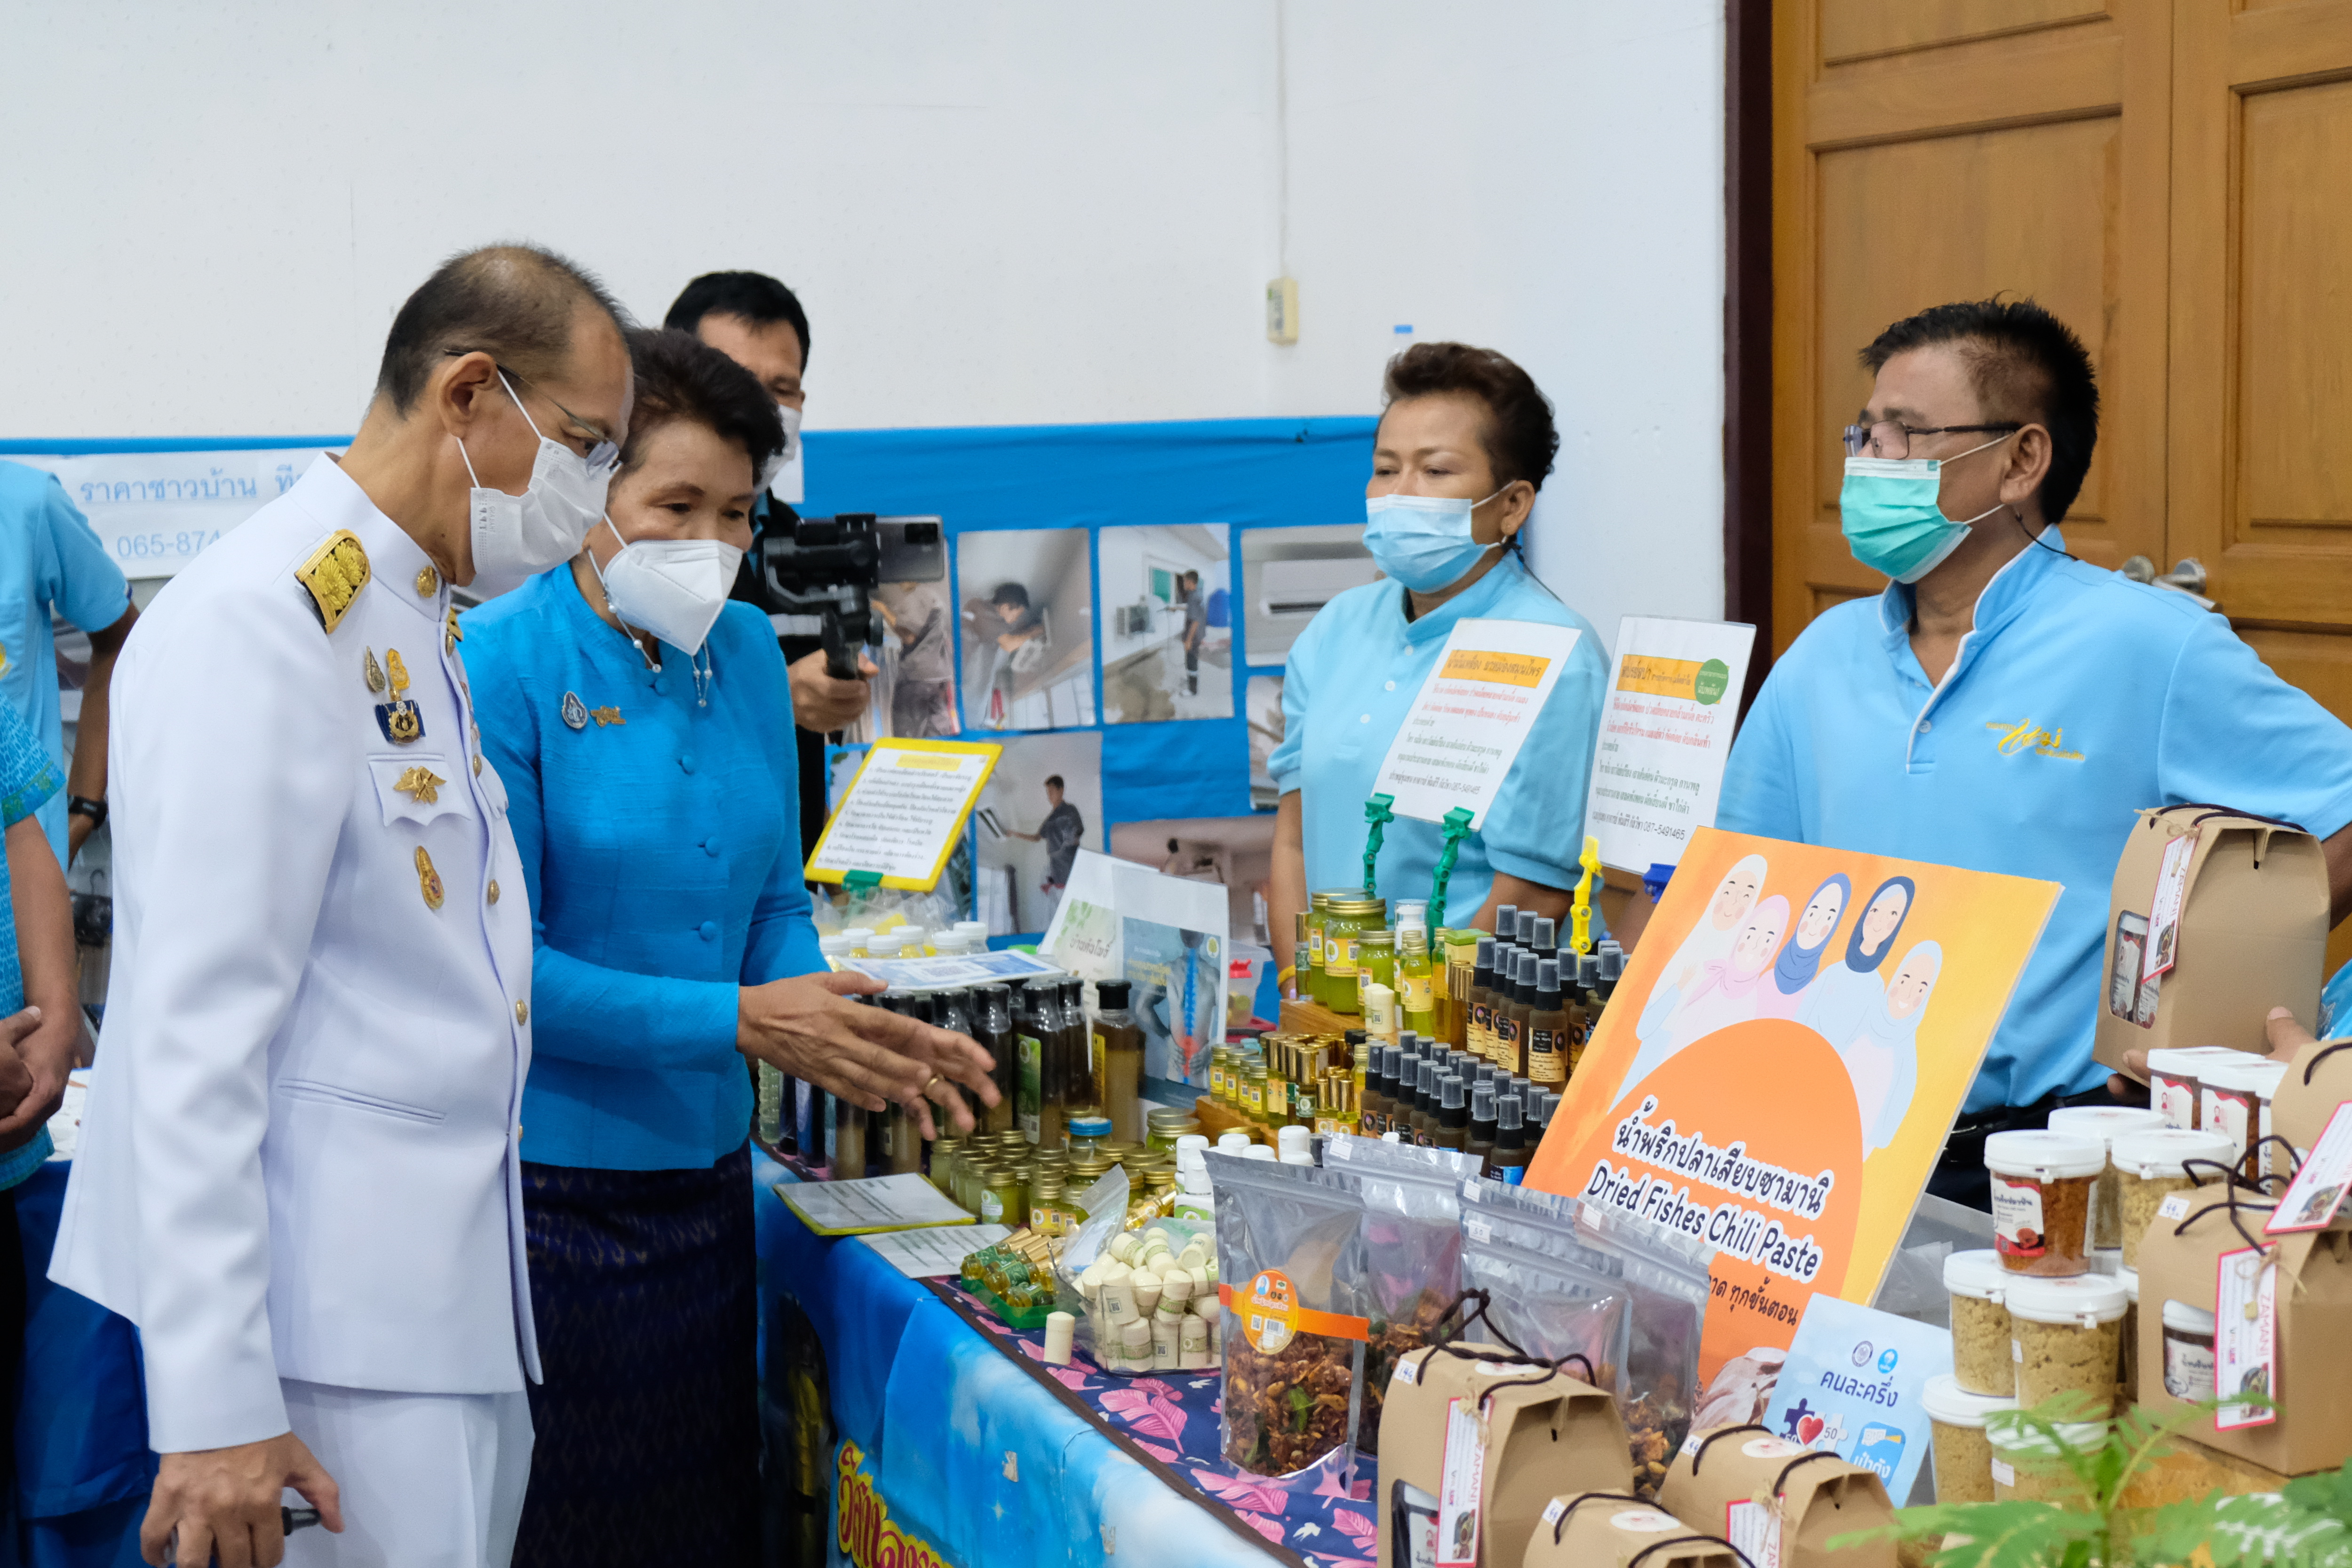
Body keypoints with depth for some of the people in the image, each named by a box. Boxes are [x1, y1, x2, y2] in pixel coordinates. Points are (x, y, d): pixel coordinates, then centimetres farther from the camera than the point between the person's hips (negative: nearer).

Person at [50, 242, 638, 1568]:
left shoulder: (419, 626, 16)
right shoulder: (261, 623, -15)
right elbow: (199, 1026, -20)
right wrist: (215, 1406, -21)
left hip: (449, 1298, 9)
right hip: (328, 1333, -9)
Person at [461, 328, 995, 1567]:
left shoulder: (746, 654, 7)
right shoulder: (504, 662, -12)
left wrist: (849, 1035, -6)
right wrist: (742, 1022, -19)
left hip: (704, 1175, 6)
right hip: (548, 1179, -6)